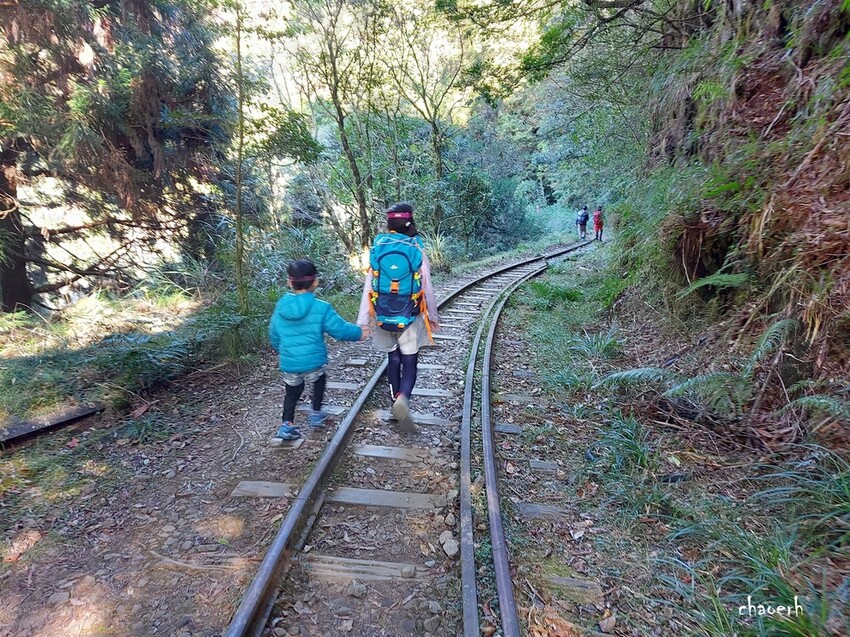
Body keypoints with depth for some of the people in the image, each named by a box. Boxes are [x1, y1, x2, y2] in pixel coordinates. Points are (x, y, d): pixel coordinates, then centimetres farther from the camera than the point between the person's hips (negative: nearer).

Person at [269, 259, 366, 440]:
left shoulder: (280, 307, 1)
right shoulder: (321, 308, -13)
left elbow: (274, 336, 11)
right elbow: (340, 329, -9)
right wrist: (359, 333, 8)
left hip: (288, 363, 3)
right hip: (313, 362, -3)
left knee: (292, 391, 24)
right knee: (319, 381, 27)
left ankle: (287, 425, 15)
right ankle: (316, 414, 34)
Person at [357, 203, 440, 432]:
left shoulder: (377, 247, -5)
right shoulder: (417, 249, -10)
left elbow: (369, 286, -4)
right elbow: (426, 287, -4)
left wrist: (363, 320, 2)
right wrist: (433, 316, 10)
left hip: (383, 316, 2)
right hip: (409, 318, -2)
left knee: (393, 358, 20)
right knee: (409, 363, 6)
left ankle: (395, 400, 30)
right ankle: (403, 399, -20)